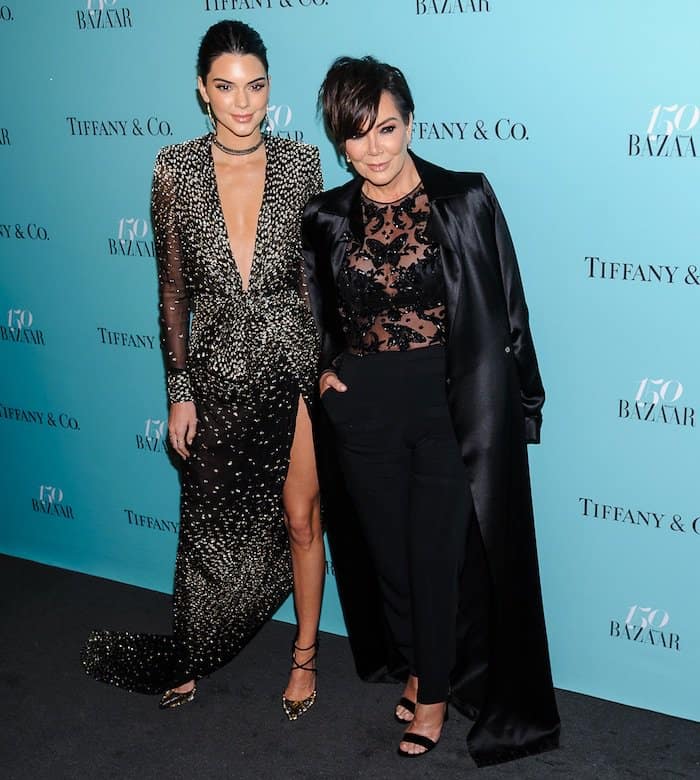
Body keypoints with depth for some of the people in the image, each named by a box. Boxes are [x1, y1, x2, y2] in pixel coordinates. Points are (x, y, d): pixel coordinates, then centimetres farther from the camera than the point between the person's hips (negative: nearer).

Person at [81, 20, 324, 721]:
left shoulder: (300, 163, -3)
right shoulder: (175, 170, -4)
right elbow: (173, 288, 0)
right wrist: (180, 391, -1)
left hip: (294, 365, 0)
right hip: (218, 373, 1)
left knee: (300, 518, 8)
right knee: (213, 525, 13)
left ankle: (305, 656, 29)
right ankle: (191, 658, 35)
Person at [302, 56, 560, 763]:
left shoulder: (467, 200, -7)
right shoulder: (324, 218, 1)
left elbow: (506, 307, -3)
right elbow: (313, 314, 17)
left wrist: (521, 405, -3)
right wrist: (323, 368, 1)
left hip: (454, 406, -3)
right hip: (362, 411, 3)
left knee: (442, 552, 4)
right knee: (387, 547, 14)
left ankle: (436, 690, 25)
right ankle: (413, 666, 37)